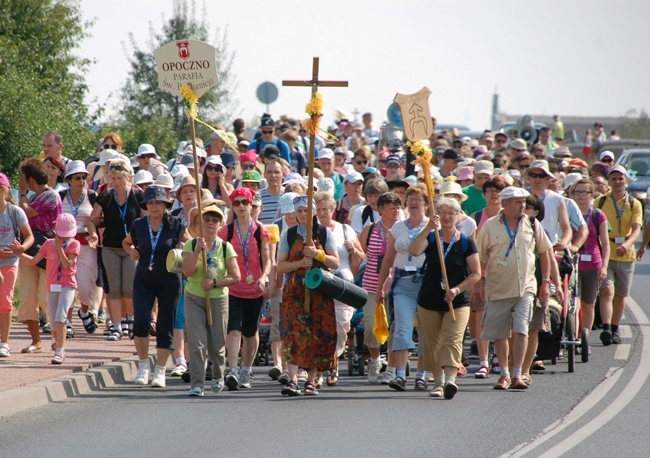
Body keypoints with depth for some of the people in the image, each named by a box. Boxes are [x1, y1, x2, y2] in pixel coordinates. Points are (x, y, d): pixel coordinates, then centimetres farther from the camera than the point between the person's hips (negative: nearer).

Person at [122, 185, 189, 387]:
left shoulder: (175, 225, -4)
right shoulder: (138, 225, 3)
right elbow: (126, 242, 21)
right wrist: (131, 251, 1)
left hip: (169, 281, -1)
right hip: (143, 280, 1)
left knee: (165, 327, 2)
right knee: (140, 321, -16)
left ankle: (160, 371, 13)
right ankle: (143, 365, 1)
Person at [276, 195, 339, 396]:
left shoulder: (324, 233, 7)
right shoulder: (289, 235, 9)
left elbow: (335, 263, 2)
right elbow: (280, 266, 4)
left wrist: (317, 254, -14)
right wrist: (301, 262, -12)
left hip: (320, 290, 1)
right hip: (295, 289, -1)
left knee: (318, 334, -1)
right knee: (296, 331, -15)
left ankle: (311, 380, 8)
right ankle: (293, 379, -22)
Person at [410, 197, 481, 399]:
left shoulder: (466, 242, 2)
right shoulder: (431, 238, 5)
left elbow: (476, 274, 1)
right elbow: (414, 251, -16)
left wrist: (457, 289, -13)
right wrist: (428, 228, -22)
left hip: (457, 302, -2)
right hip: (429, 301, 2)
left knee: (452, 340, -15)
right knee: (432, 343, 5)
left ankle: (450, 379, -27)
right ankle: (438, 381, 16)